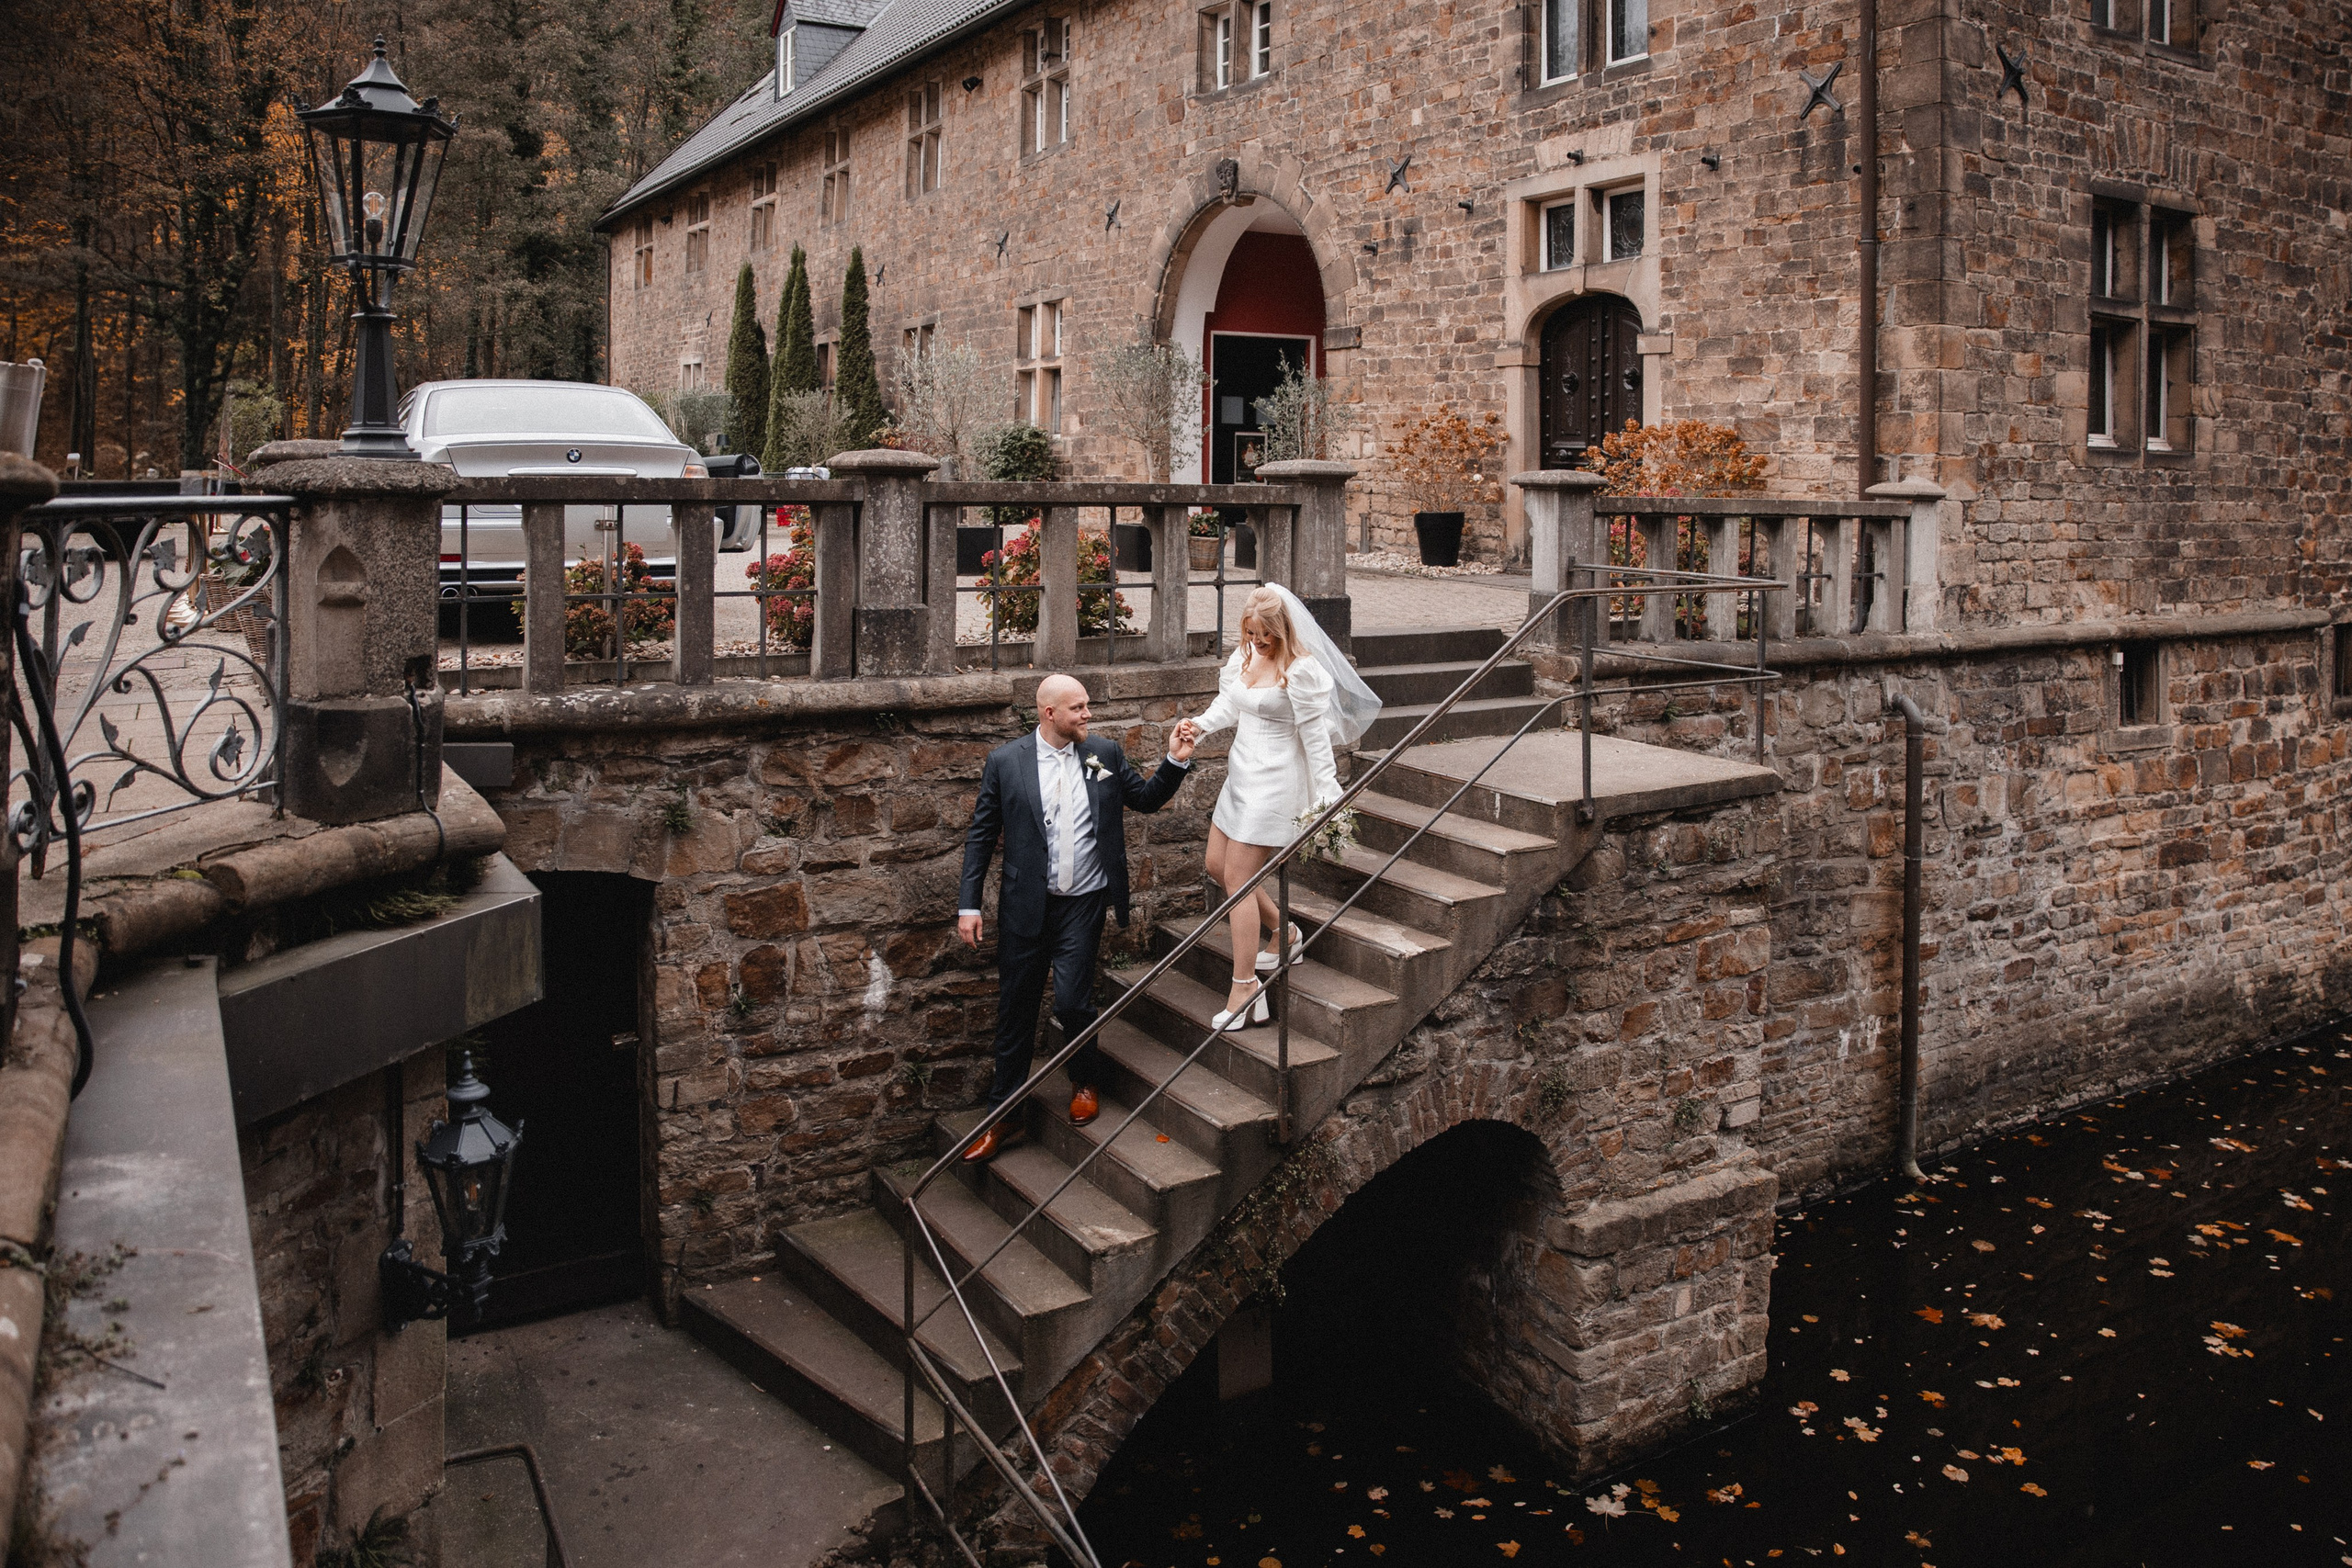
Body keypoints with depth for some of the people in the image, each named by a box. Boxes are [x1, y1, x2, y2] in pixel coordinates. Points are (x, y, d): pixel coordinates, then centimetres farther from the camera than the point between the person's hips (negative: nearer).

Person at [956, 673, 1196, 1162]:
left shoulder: (1105, 755, 3)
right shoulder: (1005, 761, -3)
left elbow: (1147, 798, 15)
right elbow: (982, 835, 0)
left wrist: (1177, 761, -2)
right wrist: (969, 906, -3)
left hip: (1083, 905, 0)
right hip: (1026, 906, 0)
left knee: (1071, 1002, -8)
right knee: (1015, 1011, 8)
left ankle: (1086, 1081, 24)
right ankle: (1003, 1117, 20)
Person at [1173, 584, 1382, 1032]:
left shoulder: (1301, 669, -18)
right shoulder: (1245, 655, 5)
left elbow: (1315, 734, -16)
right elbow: (1229, 703, 11)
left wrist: (1326, 793, -14)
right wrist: (1200, 725, -9)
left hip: (1275, 781, -9)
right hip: (1242, 773, 9)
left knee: (1238, 879, -7)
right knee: (1217, 865, 14)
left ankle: (1244, 985, 2)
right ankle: (1284, 933, 31)